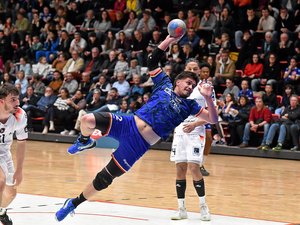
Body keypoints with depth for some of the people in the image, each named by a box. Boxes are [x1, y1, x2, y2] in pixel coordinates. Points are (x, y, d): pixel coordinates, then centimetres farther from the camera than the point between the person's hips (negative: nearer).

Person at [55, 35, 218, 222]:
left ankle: (74, 204, 18)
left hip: (140, 144, -1)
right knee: (88, 120, -26)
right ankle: (85, 142, 11)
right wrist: (169, 40, 6)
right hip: (129, 124, 1)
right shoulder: (165, 84, 14)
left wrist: (207, 98, -10)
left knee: (104, 179, -1)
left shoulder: (189, 106, 12)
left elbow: (213, 119, 5)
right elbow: (152, 61, 15)